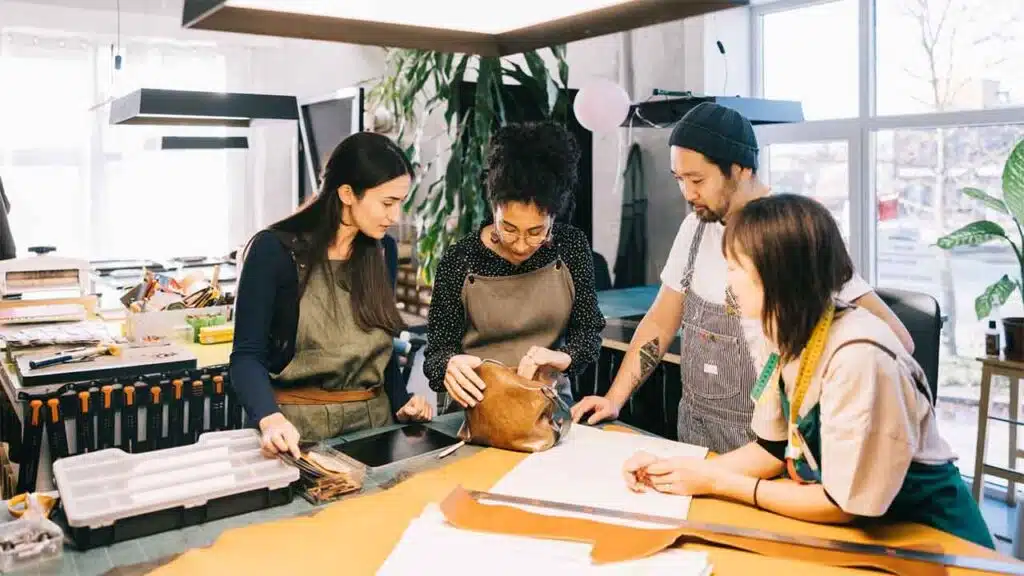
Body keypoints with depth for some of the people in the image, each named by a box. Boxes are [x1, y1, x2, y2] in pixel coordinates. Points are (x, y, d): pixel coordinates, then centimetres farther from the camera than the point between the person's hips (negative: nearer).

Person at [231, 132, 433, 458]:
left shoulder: (383, 250, 4)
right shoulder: (276, 250, -11)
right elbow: (247, 355, -13)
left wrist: (400, 402, 0)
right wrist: (271, 419, -29)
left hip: (372, 417, 4)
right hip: (300, 424, -4)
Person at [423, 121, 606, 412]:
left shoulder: (572, 247, -3)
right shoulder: (459, 260, -9)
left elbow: (589, 331, 3)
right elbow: (437, 351, -5)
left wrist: (561, 357, -18)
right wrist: (450, 367, -27)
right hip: (473, 406, -1)